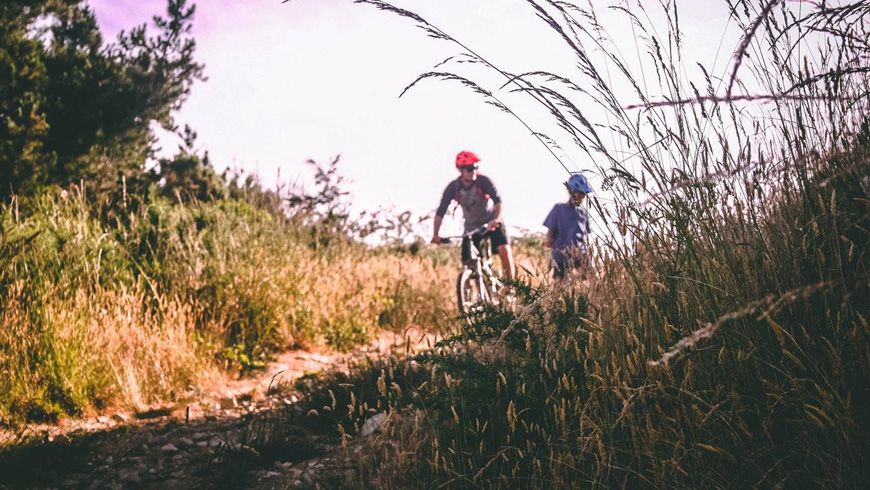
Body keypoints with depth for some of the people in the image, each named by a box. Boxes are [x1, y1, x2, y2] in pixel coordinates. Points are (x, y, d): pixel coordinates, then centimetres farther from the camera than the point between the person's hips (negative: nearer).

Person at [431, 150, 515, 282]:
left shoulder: (483, 181, -20)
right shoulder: (453, 188, -15)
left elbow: (497, 200, -30)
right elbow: (440, 212, -15)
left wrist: (497, 219, -49)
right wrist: (435, 235, -24)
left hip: (492, 222, -2)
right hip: (471, 227, 2)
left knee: (504, 249, -24)